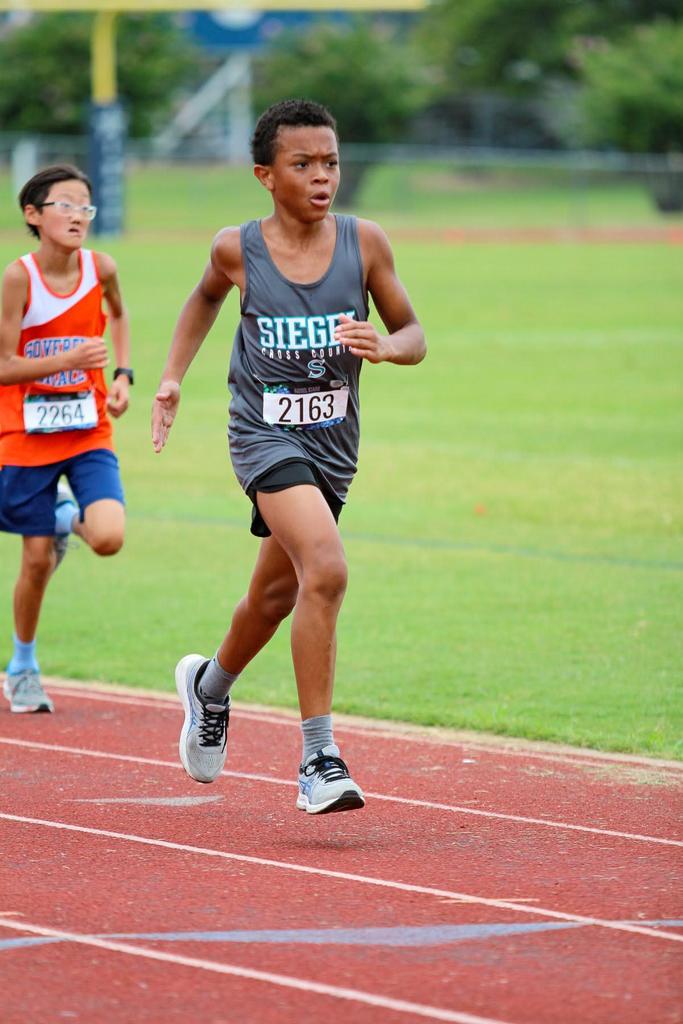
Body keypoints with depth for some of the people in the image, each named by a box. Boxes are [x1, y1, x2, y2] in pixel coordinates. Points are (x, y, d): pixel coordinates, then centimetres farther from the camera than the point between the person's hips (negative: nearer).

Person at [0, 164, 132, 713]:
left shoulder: (101, 268, -6)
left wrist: (122, 374, 5)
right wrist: (70, 360, -28)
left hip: (89, 431, 2)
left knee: (109, 538, -18)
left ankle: (70, 516, 19)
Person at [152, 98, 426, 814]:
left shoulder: (364, 243, -5)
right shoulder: (238, 250, -7)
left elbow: (413, 336, 4)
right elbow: (206, 298, 17)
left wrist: (383, 346, -18)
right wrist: (173, 376, 10)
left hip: (334, 441, 4)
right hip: (265, 434, -4)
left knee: (276, 594, 21)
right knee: (325, 570, -26)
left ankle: (210, 686, 53)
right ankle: (318, 759, -22)